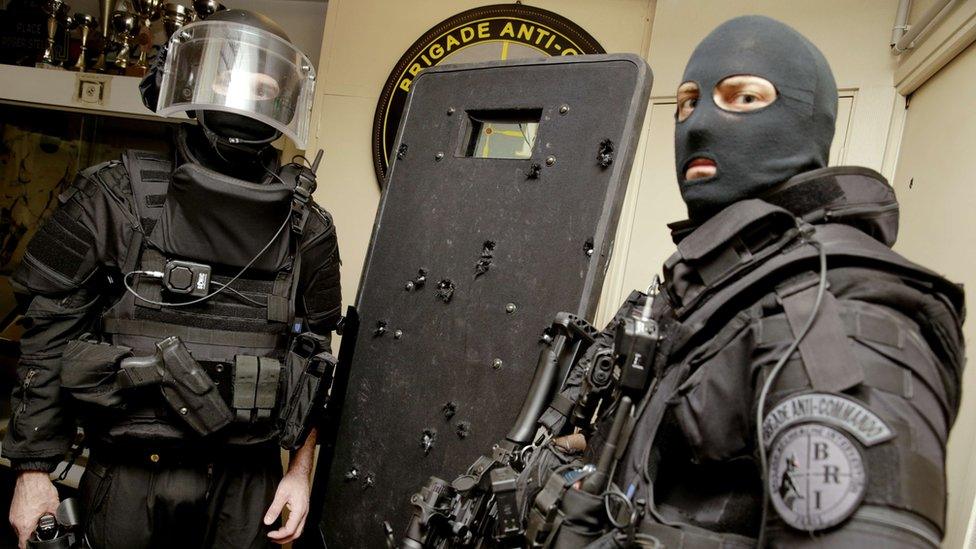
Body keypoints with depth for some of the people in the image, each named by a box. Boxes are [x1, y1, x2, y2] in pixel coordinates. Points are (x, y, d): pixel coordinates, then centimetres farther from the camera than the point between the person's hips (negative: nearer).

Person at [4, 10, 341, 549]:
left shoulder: (307, 230, 0)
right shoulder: (116, 198, -5)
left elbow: (313, 353, 6)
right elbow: (50, 334, -2)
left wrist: (301, 471, 5)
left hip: (245, 484, 2)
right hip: (128, 475, -1)